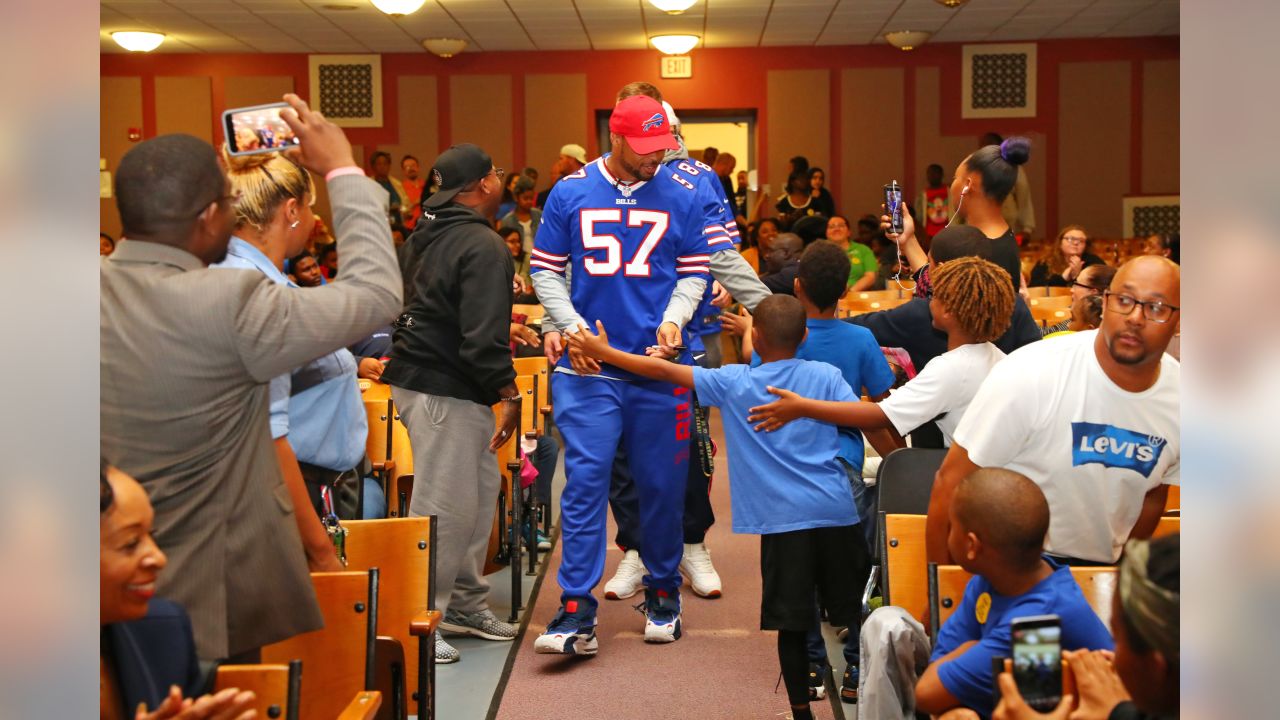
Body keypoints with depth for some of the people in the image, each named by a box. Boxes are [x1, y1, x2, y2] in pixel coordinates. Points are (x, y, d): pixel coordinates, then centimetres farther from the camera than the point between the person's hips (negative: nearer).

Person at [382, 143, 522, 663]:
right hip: (445, 390, -10)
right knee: (445, 505, -5)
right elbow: (483, 335, -22)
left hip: (421, 375, 10)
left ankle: (465, 602, 27)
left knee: (480, 492, 18)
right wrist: (508, 392, -17)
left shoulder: (430, 234, 14)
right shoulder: (483, 245, -17)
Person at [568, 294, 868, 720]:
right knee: (852, 614, 13)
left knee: (791, 625, 3)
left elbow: (664, 370, 4)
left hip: (783, 519, -2)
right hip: (837, 510, 3)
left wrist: (603, 351, 13)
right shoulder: (827, 376, 4)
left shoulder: (734, 382, 1)